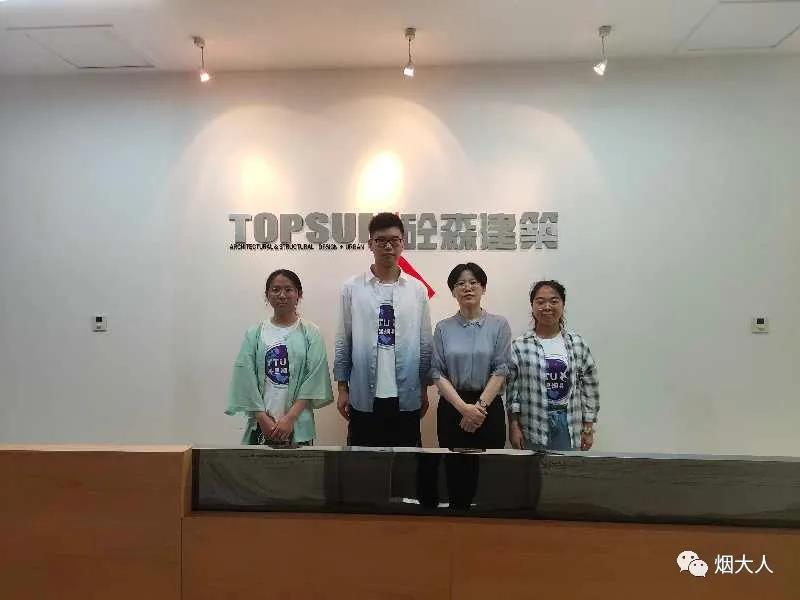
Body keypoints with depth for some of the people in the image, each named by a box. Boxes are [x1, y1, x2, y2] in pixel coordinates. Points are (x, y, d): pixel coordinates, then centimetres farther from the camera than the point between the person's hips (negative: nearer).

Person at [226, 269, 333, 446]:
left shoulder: (310, 333, 0)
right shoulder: (254, 334, 3)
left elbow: (314, 380, -6)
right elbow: (246, 380, 0)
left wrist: (290, 418, -13)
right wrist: (263, 419, -9)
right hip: (261, 425, 1)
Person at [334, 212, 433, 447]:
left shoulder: (417, 289, 2)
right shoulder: (352, 288, -1)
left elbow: (425, 343, 6)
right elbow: (343, 342, 3)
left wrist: (424, 389, 6)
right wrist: (342, 388, 1)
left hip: (406, 397, 1)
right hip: (363, 396, -1)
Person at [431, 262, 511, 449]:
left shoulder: (499, 324, 0)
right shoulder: (443, 328, 3)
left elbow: (501, 370, -5)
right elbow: (437, 373, -3)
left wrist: (480, 405, -13)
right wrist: (463, 407, -13)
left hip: (489, 407, 0)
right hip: (451, 408, 1)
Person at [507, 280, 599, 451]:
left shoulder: (577, 343, 3)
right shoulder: (520, 346, -4)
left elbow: (590, 387, 6)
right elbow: (512, 389, -3)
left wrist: (589, 427, 5)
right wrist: (513, 425, -5)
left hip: (568, 423, 2)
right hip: (533, 428, -2)